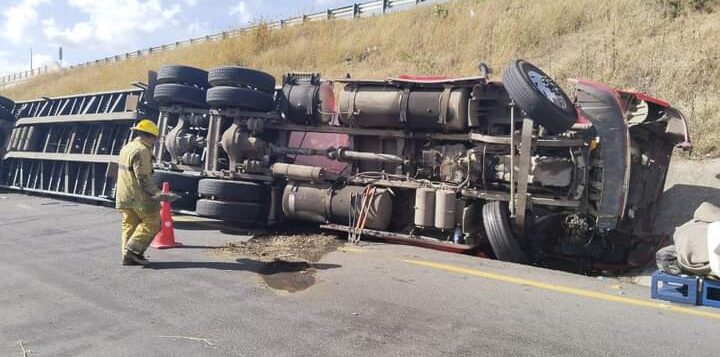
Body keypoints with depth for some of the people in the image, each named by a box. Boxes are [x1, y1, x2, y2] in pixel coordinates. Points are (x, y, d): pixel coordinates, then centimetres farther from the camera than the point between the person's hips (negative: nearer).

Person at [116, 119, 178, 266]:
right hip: (138, 196, -10)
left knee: (129, 225, 12)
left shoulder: (126, 148, 16)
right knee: (152, 222, -1)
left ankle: (129, 257, 13)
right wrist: (157, 194, -19)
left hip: (124, 197, 10)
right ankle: (133, 250, -6)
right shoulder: (142, 151, -16)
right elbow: (144, 178, -22)